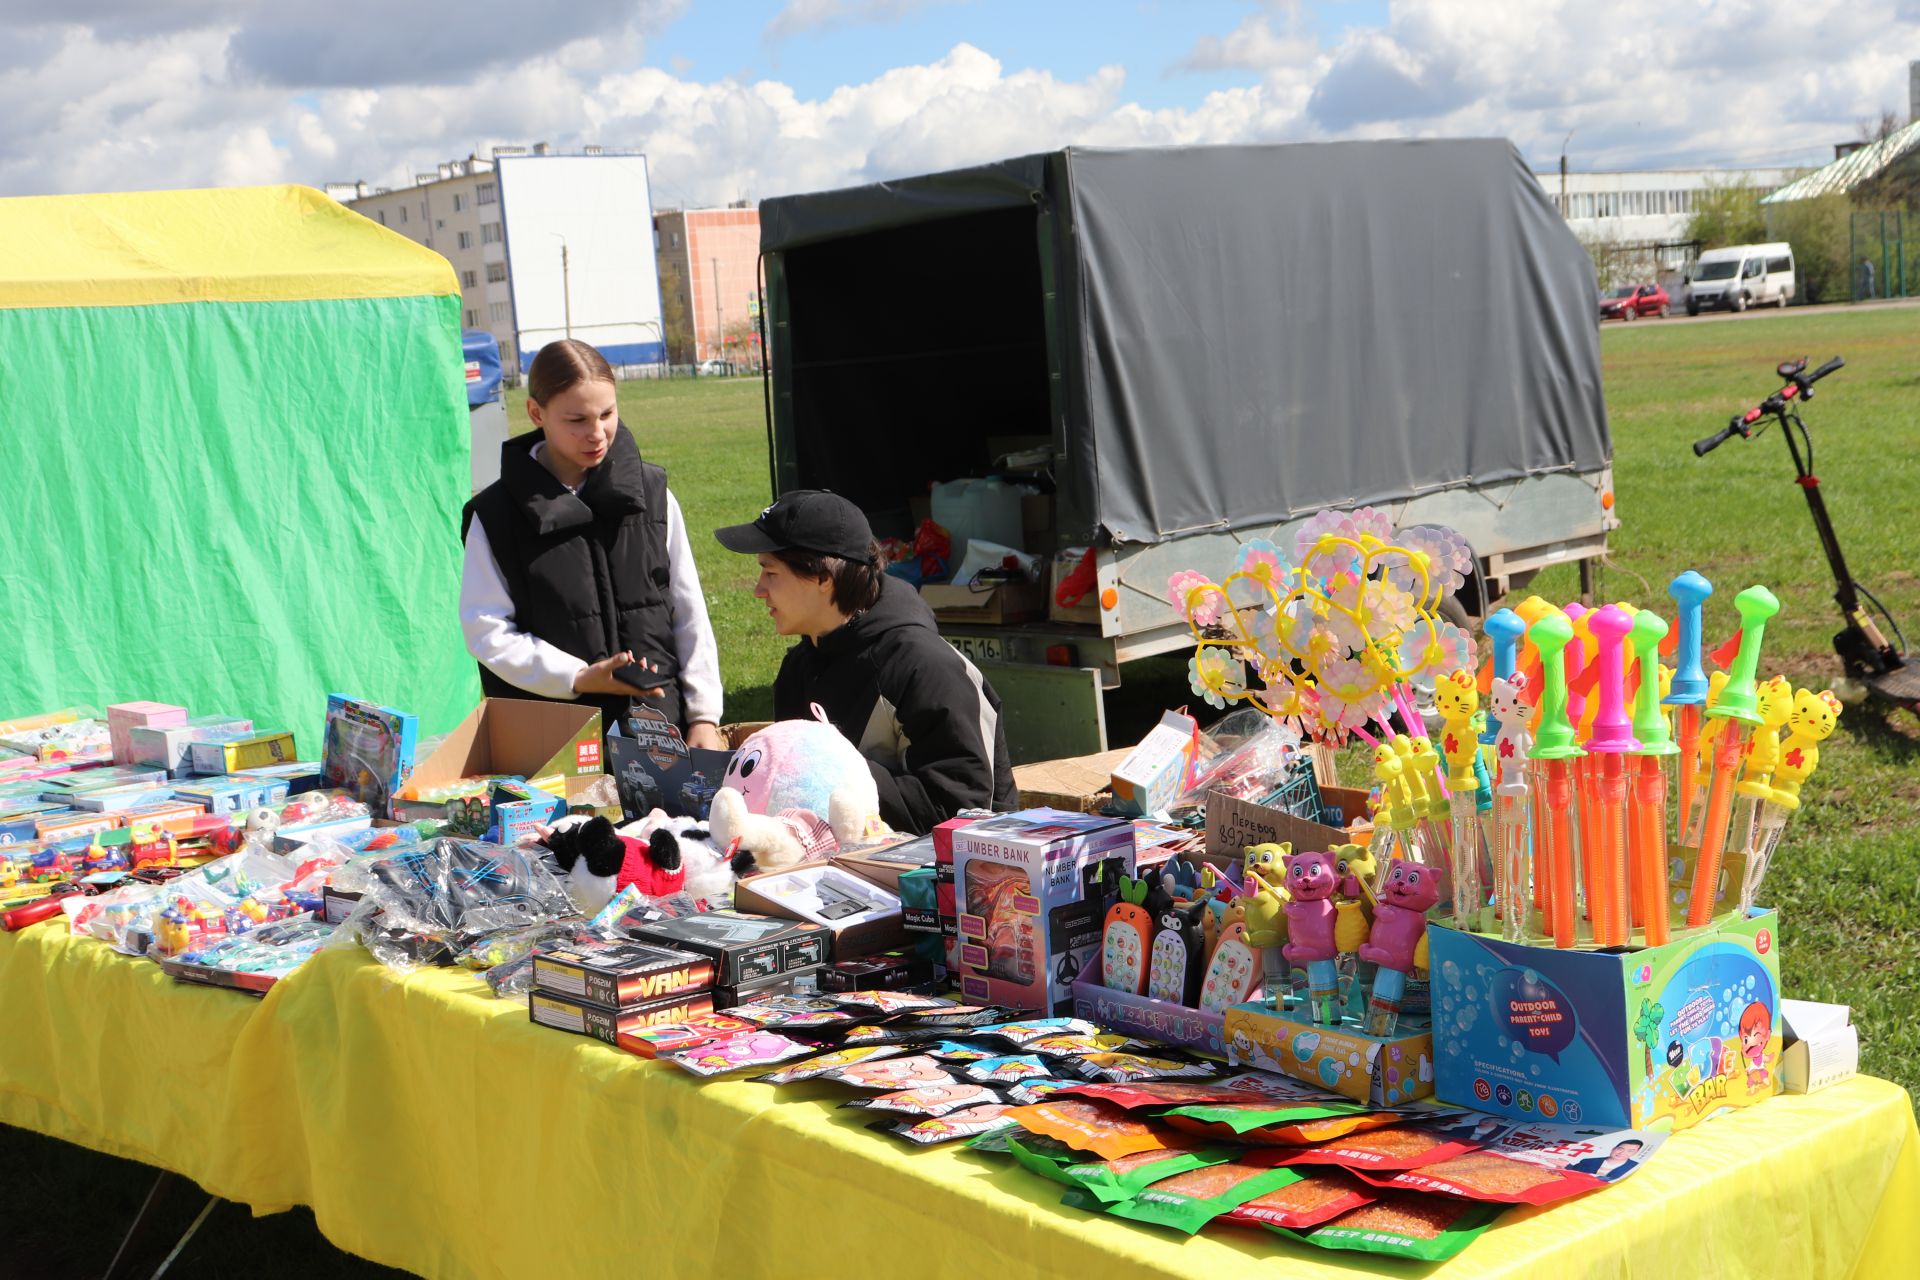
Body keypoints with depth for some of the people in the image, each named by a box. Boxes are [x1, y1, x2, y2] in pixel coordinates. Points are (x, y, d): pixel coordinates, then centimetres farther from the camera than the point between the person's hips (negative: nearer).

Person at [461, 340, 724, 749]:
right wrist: (578, 678, -15)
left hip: (660, 724, 2)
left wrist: (703, 717, 3)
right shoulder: (496, 514, 0)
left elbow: (690, 616, 9)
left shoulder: (651, 493, 7)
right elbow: (486, 630, -5)